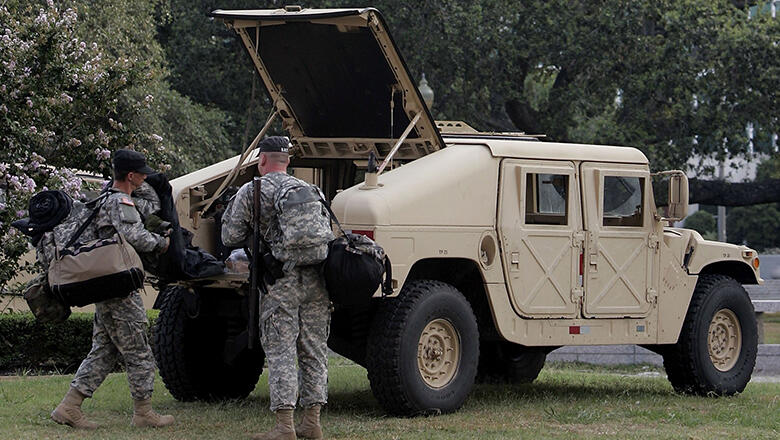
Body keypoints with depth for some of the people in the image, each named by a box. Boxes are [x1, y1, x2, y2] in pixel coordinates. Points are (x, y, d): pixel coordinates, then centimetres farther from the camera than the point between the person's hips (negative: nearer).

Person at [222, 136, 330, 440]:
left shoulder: (250, 192, -1)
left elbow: (231, 238, 2)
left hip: (279, 282, -5)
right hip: (314, 279, 5)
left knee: (280, 353, -4)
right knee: (314, 351, 9)